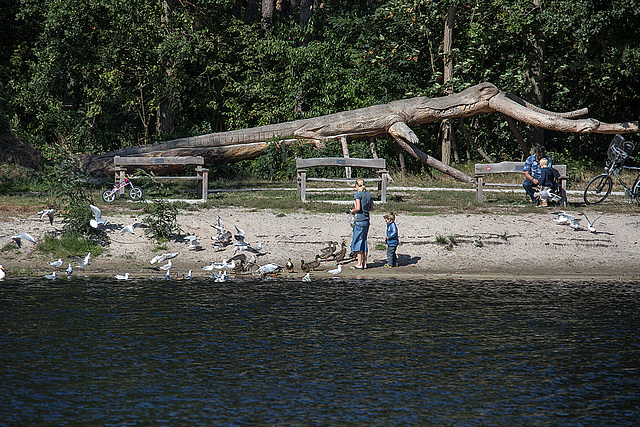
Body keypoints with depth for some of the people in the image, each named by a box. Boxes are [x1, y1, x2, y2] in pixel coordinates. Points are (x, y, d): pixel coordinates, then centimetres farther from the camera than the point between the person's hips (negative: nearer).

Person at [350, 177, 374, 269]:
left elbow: (358, 208, -20)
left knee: (357, 241, -2)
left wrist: (352, 211, -2)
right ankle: (364, 263, 15)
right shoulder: (368, 194, 10)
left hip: (359, 220, -7)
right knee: (364, 241, 14)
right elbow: (371, 207, 16)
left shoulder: (358, 194, -12)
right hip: (366, 220, 7)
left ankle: (359, 264, -3)